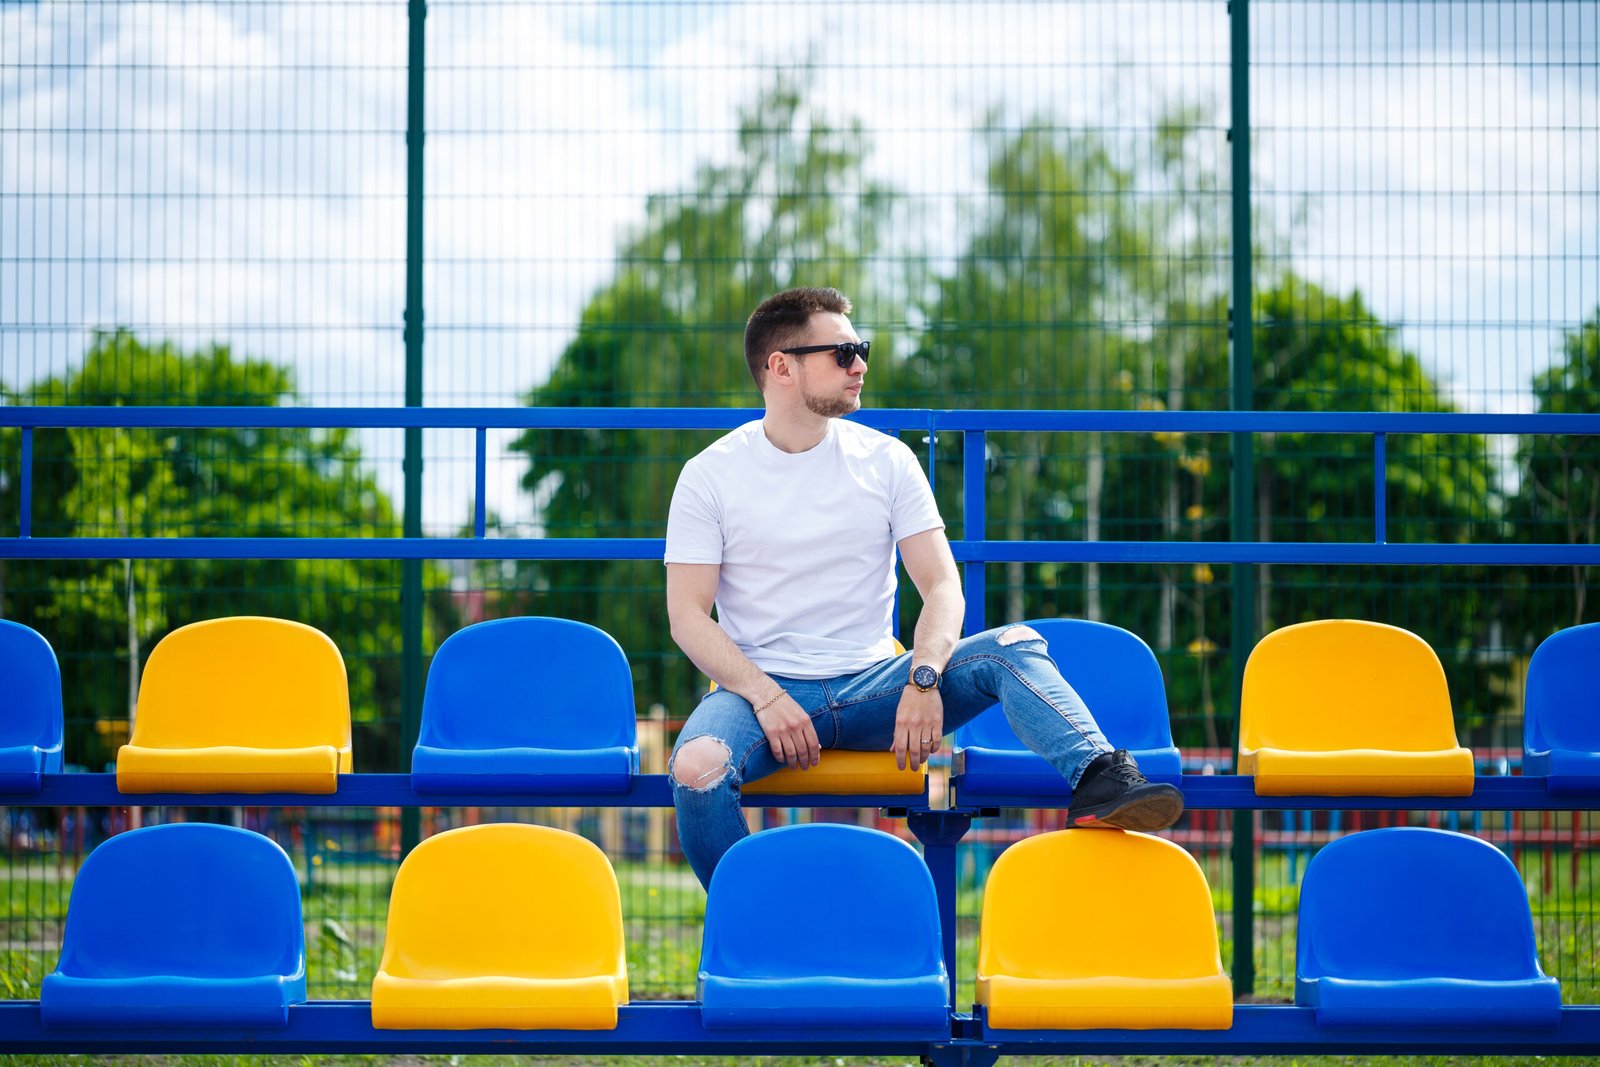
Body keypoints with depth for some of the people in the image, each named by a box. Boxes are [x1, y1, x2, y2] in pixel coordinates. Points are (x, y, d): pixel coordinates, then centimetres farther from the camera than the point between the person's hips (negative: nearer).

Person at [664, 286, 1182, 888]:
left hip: (872, 686, 2)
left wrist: (923, 678, -20)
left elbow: (942, 586, 0)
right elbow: (688, 615, -4)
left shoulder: (886, 461, 7)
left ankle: (1099, 785, -44)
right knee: (696, 767, -35)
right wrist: (766, 699, -19)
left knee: (1015, 646, -21)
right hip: (762, 685, -2)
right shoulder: (711, 475, 1)